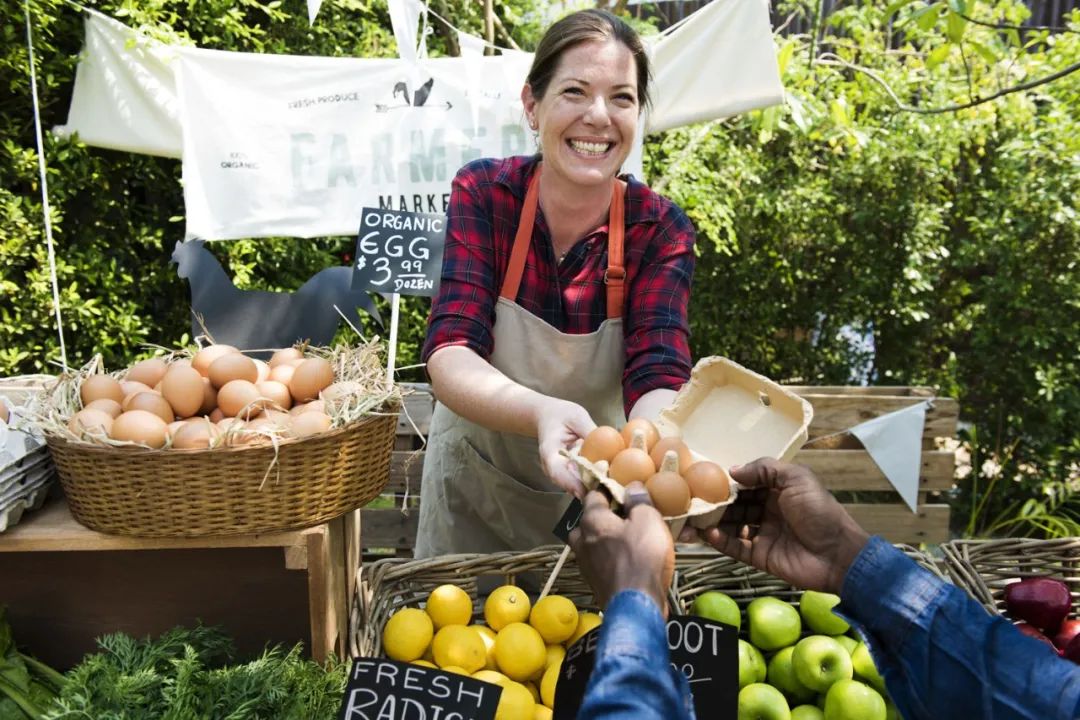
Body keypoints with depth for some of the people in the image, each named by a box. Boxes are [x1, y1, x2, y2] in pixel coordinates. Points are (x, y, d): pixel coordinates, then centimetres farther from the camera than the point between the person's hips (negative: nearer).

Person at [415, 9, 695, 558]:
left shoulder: (660, 230, -17)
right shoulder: (482, 194, -19)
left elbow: (657, 378, -27)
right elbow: (450, 354, -28)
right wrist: (541, 413, -49)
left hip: (599, 492, 0)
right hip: (473, 487, 1)